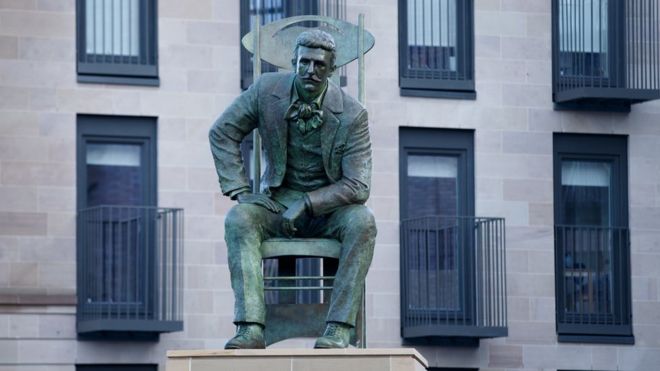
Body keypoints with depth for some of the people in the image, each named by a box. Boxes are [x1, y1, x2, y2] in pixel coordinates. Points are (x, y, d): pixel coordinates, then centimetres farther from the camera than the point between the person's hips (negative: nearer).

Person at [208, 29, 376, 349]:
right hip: (278, 200, 1)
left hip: (329, 205, -1)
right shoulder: (267, 90, -7)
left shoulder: (352, 114, -13)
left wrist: (307, 203, -24)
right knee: (238, 218, -30)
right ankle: (250, 329, -40)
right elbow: (222, 133, 3)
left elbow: (358, 186, -14)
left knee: (363, 221, -34)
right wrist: (239, 190, -7)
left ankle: (338, 331, -37)